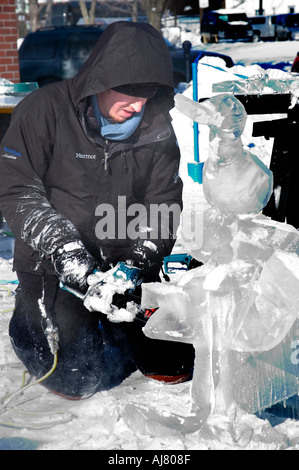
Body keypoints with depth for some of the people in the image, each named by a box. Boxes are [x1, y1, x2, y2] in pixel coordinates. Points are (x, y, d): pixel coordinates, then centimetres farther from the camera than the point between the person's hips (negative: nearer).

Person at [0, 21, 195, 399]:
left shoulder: (157, 129, -1)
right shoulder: (45, 111, -12)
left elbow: (164, 203, -1)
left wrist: (136, 262, -17)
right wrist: (64, 250, -23)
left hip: (129, 267, 4)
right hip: (54, 268, -4)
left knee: (174, 365, 1)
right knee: (77, 379, -16)